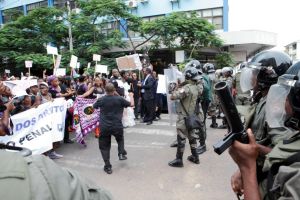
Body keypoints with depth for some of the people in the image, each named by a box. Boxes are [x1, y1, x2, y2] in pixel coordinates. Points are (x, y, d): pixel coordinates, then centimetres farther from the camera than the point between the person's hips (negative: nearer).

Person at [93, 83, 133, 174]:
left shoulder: (101, 100, -3)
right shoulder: (119, 99, -6)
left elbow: (94, 106, 17)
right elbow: (131, 104, 7)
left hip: (104, 127, 0)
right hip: (117, 126, 0)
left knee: (104, 146, 12)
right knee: (120, 139, 32)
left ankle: (108, 167, 11)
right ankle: (121, 154, 22)